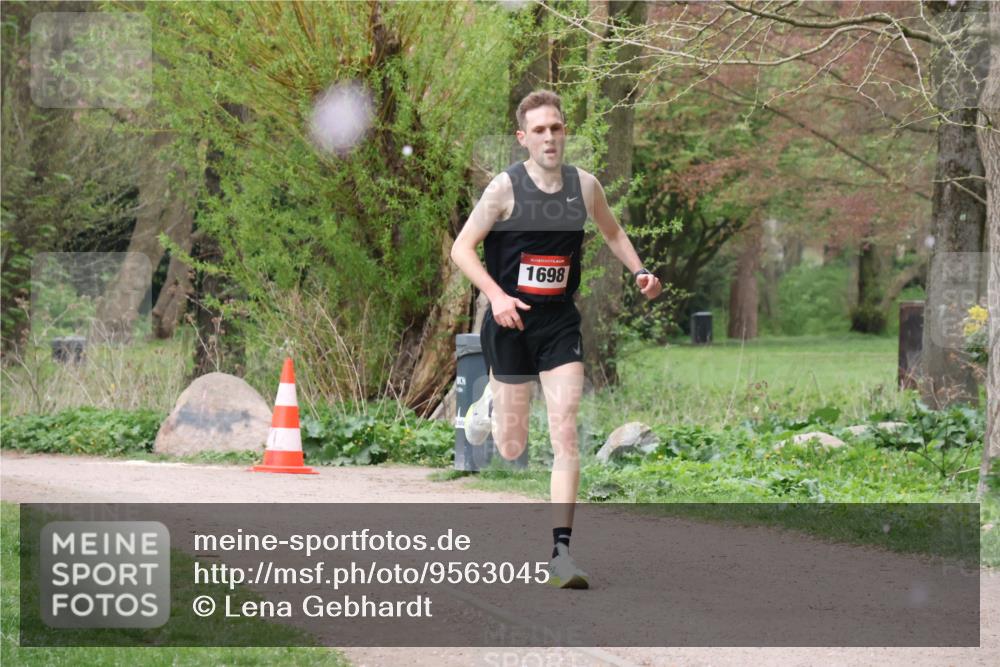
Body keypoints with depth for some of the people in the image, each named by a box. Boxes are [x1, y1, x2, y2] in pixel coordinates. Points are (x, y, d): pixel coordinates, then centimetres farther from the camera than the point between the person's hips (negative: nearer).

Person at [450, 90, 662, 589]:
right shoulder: (506, 187, -11)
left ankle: (561, 552, -12)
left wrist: (639, 272, 3)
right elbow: (462, 248, -9)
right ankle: (492, 400, 44)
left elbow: (613, 233, 20)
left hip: (560, 323, 2)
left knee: (565, 435, -12)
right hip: (511, 323, -2)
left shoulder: (584, 185, 1)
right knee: (512, 450, 7)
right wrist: (496, 295, -23)